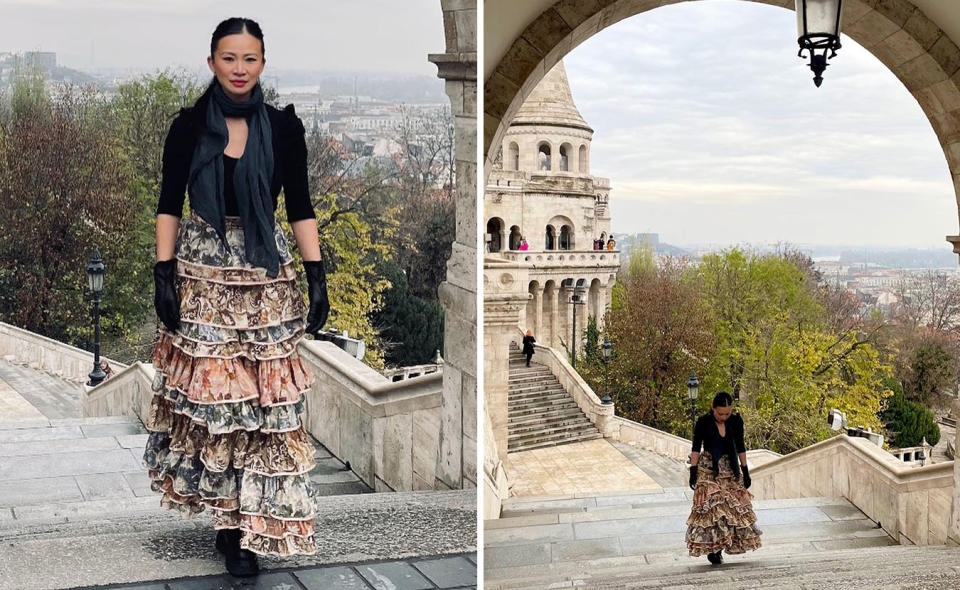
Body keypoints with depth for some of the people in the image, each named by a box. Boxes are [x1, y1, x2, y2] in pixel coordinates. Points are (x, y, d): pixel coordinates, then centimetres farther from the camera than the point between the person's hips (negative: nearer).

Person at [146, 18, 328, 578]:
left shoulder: (283, 126, 0)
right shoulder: (190, 126, 0)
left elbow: (300, 207, 2)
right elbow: (169, 205, 4)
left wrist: (317, 277, -3)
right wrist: (164, 274, -4)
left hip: (266, 279, 0)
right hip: (202, 277, 0)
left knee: (265, 399, -1)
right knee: (206, 392, 2)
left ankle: (245, 524, 9)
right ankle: (229, 516, 17)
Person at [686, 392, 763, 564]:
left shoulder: (736, 421, -3)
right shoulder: (704, 422, -11)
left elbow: (740, 447, 7)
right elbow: (695, 448, -5)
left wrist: (745, 471, 7)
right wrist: (693, 471, -9)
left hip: (730, 470, 4)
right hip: (708, 471, -4)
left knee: (734, 507, 1)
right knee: (711, 508, -11)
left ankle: (719, 548, 10)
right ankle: (712, 550, -6)